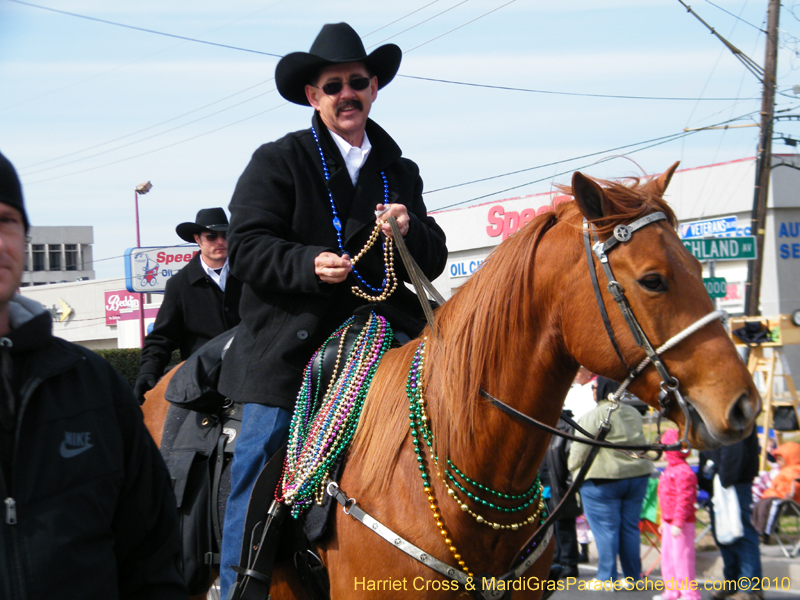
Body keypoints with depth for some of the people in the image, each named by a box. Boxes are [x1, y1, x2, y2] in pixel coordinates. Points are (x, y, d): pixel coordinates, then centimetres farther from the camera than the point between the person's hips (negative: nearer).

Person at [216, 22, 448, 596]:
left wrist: (410, 232, -5)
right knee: (256, 484, -2)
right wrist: (308, 264, -21)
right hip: (290, 349, -3)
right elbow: (247, 247, -5)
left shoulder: (400, 172, 17)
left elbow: (433, 262, 16)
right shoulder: (278, 162, 3)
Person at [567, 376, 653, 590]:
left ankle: (606, 578, 2)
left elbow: (580, 451, -10)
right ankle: (633, 576, 14)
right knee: (630, 528, 11)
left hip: (603, 479, -6)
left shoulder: (593, 416, -12)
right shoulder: (634, 414, 11)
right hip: (638, 476, 7)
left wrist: (573, 468, 7)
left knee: (605, 529, -1)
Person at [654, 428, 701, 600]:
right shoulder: (670, 470, 15)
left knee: (681, 557, -7)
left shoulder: (683, 472, -19)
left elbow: (684, 499, -23)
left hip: (681, 525, -11)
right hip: (669, 522, 11)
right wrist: (664, 521, 27)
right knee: (667, 556, 15)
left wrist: (678, 523, -25)